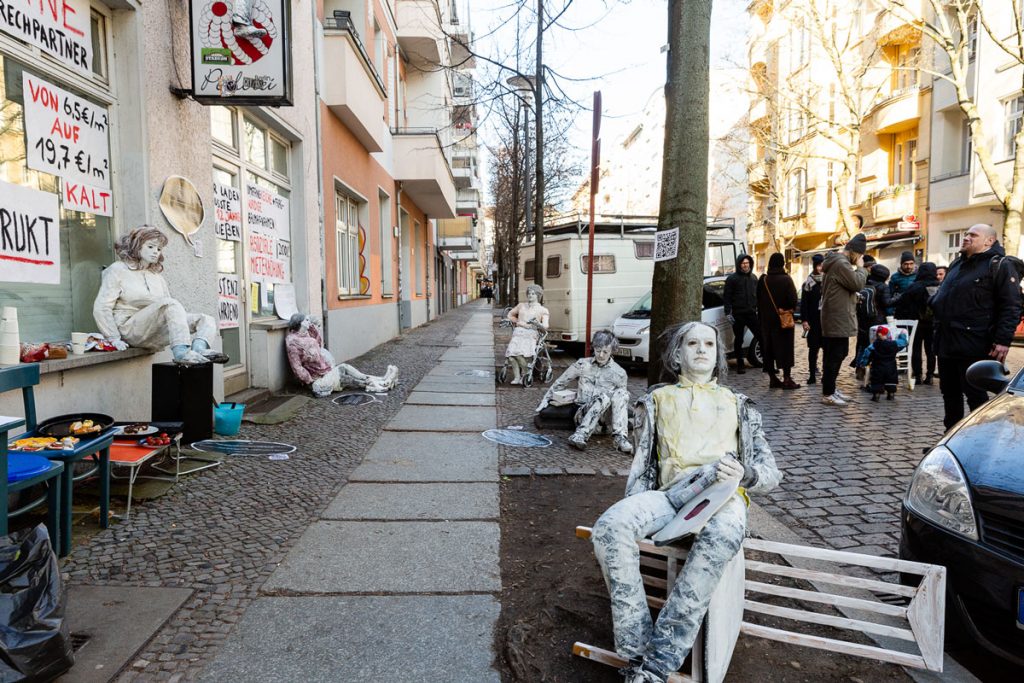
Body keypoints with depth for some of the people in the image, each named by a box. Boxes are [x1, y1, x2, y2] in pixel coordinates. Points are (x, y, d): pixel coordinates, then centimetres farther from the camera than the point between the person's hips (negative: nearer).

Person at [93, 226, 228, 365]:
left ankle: (199, 348, -48)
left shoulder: (157, 276, 28)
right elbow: (101, 308, 1)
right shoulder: (118, 270, 10)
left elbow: (170, 310, 20)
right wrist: (114, 338, -9)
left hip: (157, 333, 6)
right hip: (130, 330, -6)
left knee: (207, 320, -14)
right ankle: (181, 353, -54)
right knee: (170, 304, -33)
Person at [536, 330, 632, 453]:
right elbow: (560, 382, 17)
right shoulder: (582, 365, 10)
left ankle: (620, 437, -40)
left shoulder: (619, 373, 8)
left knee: (621, 392, -29)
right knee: (603, 396, -34)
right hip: (584, 412, -1)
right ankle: (581, 435, -45)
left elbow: (622, 398, 16)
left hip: (606, 415, 1)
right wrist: (546, 399, 16)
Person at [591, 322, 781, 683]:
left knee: (723, 535, -40)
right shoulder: (658, 399, 26)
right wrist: (633, 509, 1)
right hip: (670, 493, 1)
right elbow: (641, 463, 20)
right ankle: (638, 651, -26)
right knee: (609, 527, -32)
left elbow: (771, 472, 19)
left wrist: (744, 473, -6)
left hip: (723, 493, -1)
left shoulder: (737, 404, 27)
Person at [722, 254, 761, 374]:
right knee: (738, 340, 3)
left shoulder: (753, 277, 13)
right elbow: (726, 296, -4)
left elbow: (757, 295, 18)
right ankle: (740, 365, 11)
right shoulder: (732, 278, -2)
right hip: (738, 314, -4)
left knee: (761, 336, 0)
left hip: (751, 313, 4)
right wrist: (728, 312, -11)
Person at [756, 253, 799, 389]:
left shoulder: (763, 280, 0)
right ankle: (787, 379, 2)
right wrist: (791, 309, 3)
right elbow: (793, 298, -15)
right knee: (785, 347, 3)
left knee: (768, 347, 10)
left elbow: (758, 300, 5)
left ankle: (772, 379, 13)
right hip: (783, 319, -3)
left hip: (766, 319, 4)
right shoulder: (786, 279, -11)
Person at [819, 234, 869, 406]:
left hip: (833, 320, 11)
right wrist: (860, 267, -6)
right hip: (838, 320, -11)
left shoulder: (835, 262, 18)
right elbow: (858, 284, -18)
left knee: (833, 355, 17)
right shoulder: (841, 264, -17)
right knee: (835, 356, -6)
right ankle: (828, 394, -2)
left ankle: (830, 388, 26)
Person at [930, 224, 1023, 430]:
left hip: (973, 347, -8)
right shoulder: (956, 265, 20)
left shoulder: (1000, 265, -4)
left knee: (975, 396, -3)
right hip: (946, 343, 8)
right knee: (949, 393, 14)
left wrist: (1003, 340, -19)